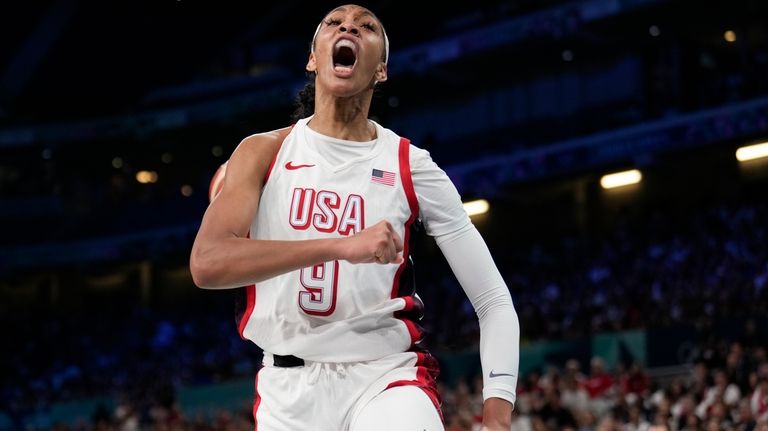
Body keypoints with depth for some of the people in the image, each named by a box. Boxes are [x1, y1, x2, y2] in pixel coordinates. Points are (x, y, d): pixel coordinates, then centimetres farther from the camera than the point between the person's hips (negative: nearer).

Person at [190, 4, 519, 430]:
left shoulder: (410, 165, 0)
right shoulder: (263, 152, 2)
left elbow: (495, 302, 0)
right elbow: (206, 263, -15)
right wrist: (341, 246, -26)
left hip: (385, 376, -2)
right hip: (288, 386, 2)